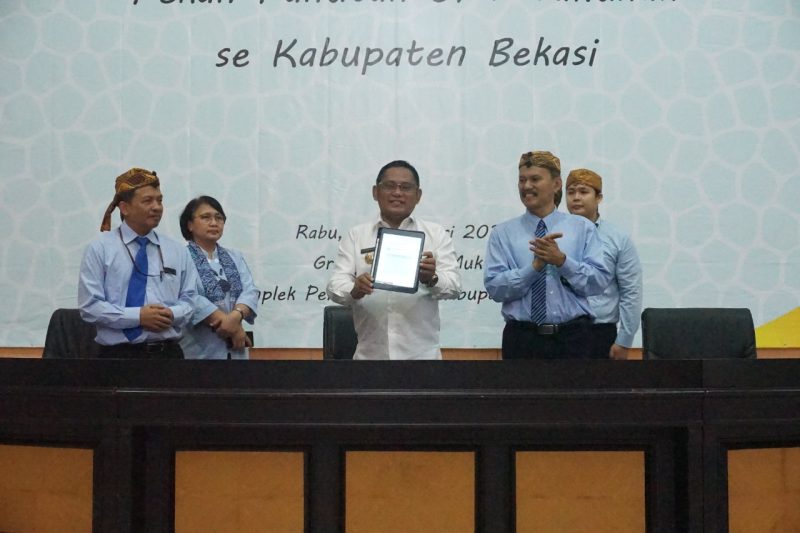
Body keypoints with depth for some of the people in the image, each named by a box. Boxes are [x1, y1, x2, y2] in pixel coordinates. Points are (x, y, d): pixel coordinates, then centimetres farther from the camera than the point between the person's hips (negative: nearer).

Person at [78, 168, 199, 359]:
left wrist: (172, 314, -13)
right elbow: (90, 306, -7)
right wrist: (138, 316, -17)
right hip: (119, 352, -3)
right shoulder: (100, 248, 0)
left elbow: (190, 299, 10)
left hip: (168, 351, 4)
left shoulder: (176, 250, 11)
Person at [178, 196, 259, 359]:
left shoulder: (235, 257, 16)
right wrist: (232, 327, -17)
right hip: (199, 350, -5)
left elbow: (250, 291, 3)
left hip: (234, 349, 5)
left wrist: (235, 317, -19)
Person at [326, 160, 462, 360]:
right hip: (370, 353, 0)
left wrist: (432, 280, -26)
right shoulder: (356, 236, 7)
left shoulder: (436, 234, 6)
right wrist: (354, 290, -24)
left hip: (421, 353, 0)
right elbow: (336, 284, -2)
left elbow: (453, 285, -5)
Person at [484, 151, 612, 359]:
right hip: (521, 338, 0)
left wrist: (562, 260, -17)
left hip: (572, 337, 0)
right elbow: (494, 287, -6)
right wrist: (535, 266, -17)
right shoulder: (503, 233, 4)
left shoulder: (583, 228, 6)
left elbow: (599, 281, -3)